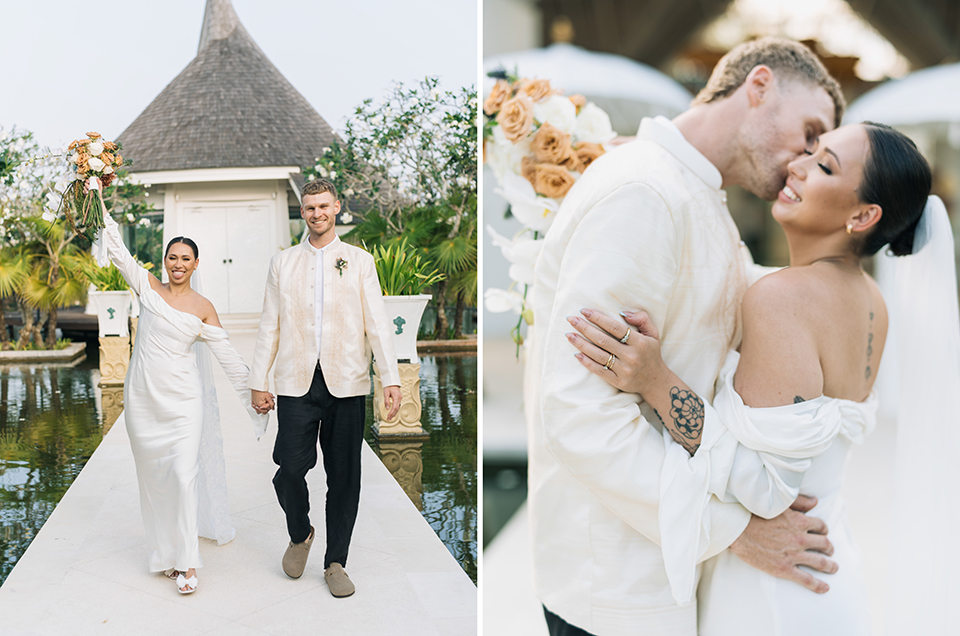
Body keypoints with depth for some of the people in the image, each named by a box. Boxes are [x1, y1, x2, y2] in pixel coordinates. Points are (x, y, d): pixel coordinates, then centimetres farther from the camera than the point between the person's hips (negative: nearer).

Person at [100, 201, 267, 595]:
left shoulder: (203, 309, 2)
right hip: (143, 399, 2)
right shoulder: (148, 288, 5)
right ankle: (165, 552, 24)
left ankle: (186, 561, -2)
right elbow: (117, 252, -1)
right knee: (153, 475, 9)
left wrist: (253, 395, -1)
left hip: (182, 400, -2)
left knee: (183, 474, -11)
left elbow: (227, 356, 2)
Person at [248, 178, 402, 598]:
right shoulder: (282, 263, 13)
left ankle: (335, 563, 16)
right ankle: (299, 535, 21)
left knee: (344, 477, 2)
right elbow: (269, 327, 12)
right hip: (296, 382, 0)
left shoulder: (359, 261, 10)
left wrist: (390, 379, -6)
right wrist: (258, 382, 7)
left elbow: (377, 323, 3)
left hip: (346, 384, 0)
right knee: (291, 468, -9)